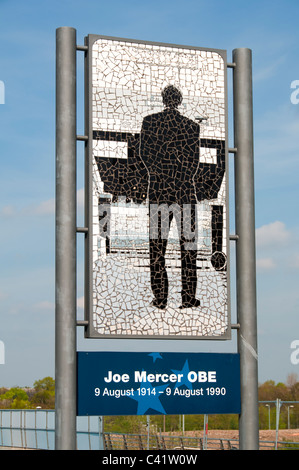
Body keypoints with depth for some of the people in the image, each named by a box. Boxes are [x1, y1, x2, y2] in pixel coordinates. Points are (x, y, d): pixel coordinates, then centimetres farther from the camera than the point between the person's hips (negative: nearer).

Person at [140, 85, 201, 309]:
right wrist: (183, 180, 5)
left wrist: (160, 175, 3)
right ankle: (189, 297, 5)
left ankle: (160, 298, 5)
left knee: (157, 245, 6)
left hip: (158, 189, 1)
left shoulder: (150, 121, 2)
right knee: (188, 243, 5)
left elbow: (145, 152, -1)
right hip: (185, 190, 0)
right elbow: (194, 158, 0)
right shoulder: (192, 125, 1)